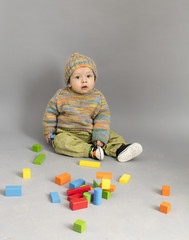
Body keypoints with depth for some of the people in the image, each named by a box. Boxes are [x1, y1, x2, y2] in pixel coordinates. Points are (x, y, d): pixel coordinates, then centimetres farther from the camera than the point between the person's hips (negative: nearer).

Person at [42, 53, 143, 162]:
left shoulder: (98, 97, -3)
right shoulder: (61, 96, -6)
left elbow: (103, 118, -4)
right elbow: (51, 112, 7)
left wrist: (100, 138, -14)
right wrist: (48, 131, 8)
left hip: (90, 134, 3)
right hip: (67, 133, -2)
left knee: (113, 136, -9)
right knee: (60, 142, -34)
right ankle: (91, 151, -40)